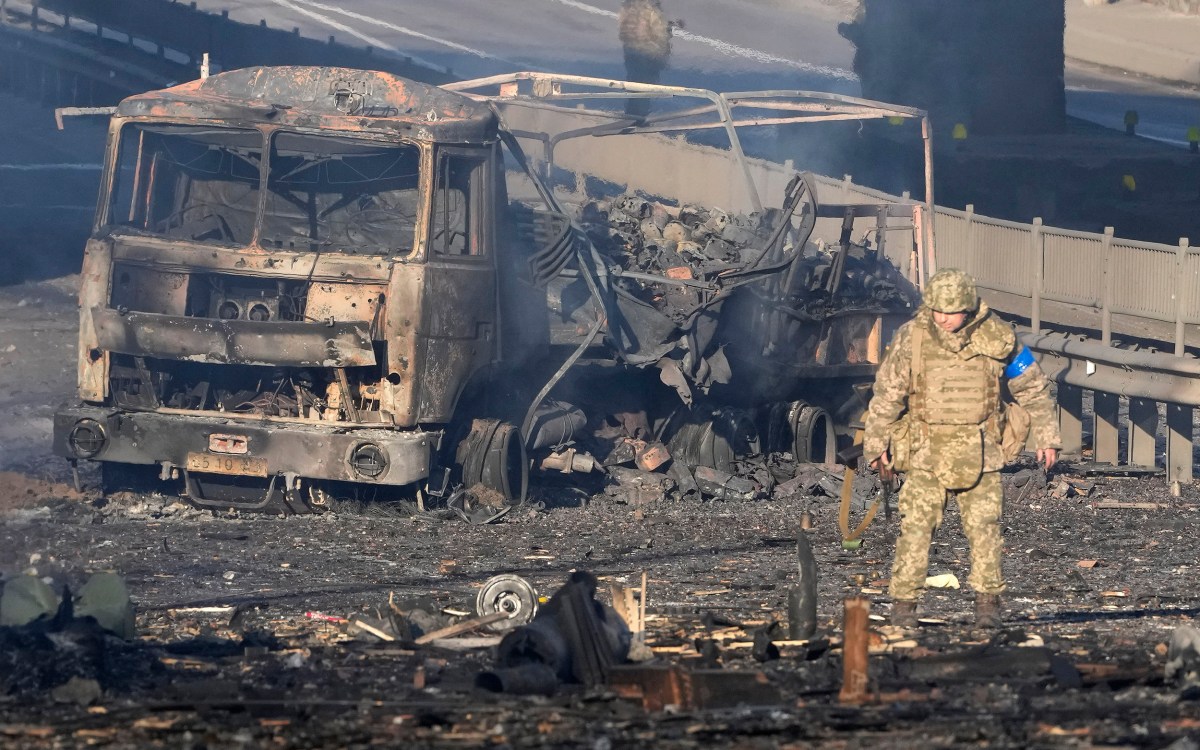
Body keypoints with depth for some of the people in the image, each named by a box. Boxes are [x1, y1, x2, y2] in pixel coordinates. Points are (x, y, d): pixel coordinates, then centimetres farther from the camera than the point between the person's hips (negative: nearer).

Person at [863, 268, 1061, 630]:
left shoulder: (996, 338, -6)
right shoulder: (912, 337, -7)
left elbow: (1032, 386, 7)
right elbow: (887, 393, 4)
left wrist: (1047, 437, 9)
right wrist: (876, 445, 10)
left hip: (979, 451, 1)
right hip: (927, 450, 0)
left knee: (984, 526, -3)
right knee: (915, 526, -8)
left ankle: (987, 603, 6)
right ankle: (903, 603, -3)